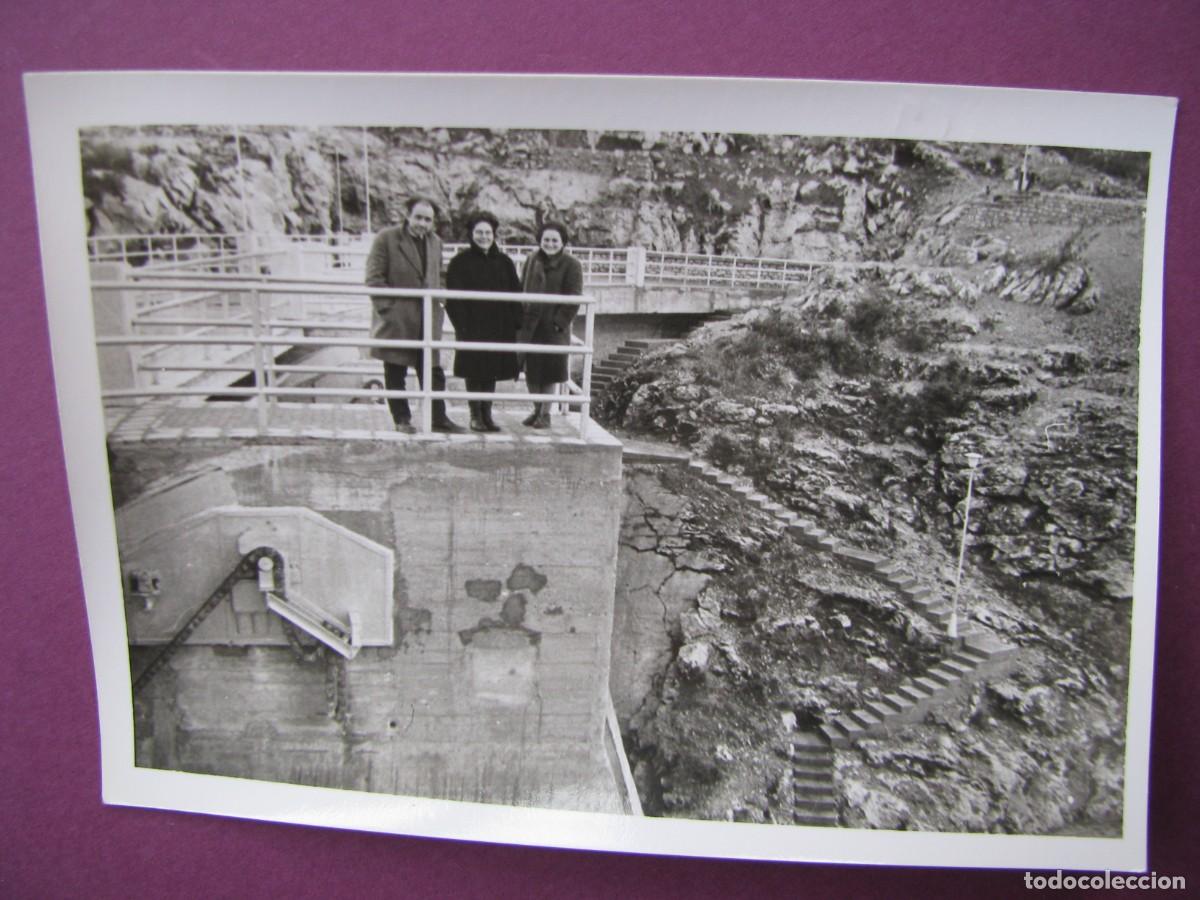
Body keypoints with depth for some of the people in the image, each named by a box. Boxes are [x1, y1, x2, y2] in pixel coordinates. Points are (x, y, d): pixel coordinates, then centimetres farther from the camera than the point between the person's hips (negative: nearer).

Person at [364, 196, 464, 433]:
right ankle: (402, 419, 16)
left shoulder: (435, 243, 12)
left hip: (428, 320, 4)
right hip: (396, 318, -4)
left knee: (433, 373, 7)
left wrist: (437, 301, 9)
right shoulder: (386, 238, -5)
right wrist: (387, 307, -14)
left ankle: (439, 418, 15)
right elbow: (374, 278, -7)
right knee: (395, 374, 5)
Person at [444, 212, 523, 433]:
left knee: (492, 371, 8)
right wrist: (462, 325, -14)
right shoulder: (460, 262, -1)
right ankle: (476, 415, 11)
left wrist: (516, 323, 0)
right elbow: (454, 298, -5)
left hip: (499, 328, 3)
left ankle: (487, 413, 17)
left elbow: (515, 294, 10)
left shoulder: (504, 262, 10)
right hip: (472, 327, -3)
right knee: (474, 371, 1)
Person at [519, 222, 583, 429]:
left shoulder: (571, 265, -3)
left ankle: (545, 413, 15)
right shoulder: (532, 261, 10)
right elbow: (521, 289, 15)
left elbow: (574, 299, -6)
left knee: (549, 372, 3)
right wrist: (520, 317, 6)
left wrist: (560, 322, -13)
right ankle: (536, 410, 23)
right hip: (529, 325, 4)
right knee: (531, 370, 7)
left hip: (553, 328, -4)